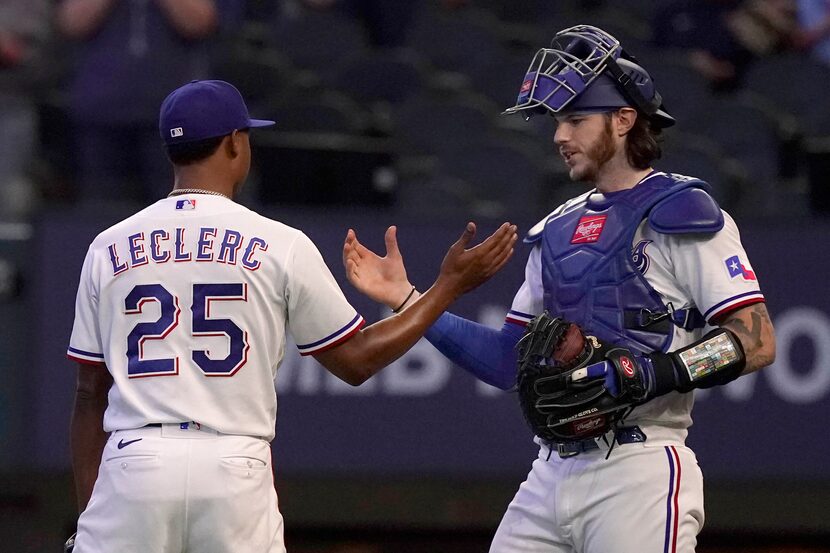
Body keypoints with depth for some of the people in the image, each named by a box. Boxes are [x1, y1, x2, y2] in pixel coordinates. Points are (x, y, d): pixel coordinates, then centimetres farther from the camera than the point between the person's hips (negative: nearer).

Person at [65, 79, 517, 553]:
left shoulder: (108, 248, 8)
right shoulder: (280, 246, 2)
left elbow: (91, 392, 10)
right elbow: (357, 360, 8)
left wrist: (87, 512, 16)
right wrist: (450, 286, 19)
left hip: (132, 464, 1)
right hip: (235, 471, -1)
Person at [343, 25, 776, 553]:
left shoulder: (681, 215, -3)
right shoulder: (560, 231, 20)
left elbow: (756, 341, -12)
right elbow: (509, 362, 20)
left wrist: (649, 375, -22)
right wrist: (407, 299, 14)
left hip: (639, 475, -7)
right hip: (552, 474, 8)